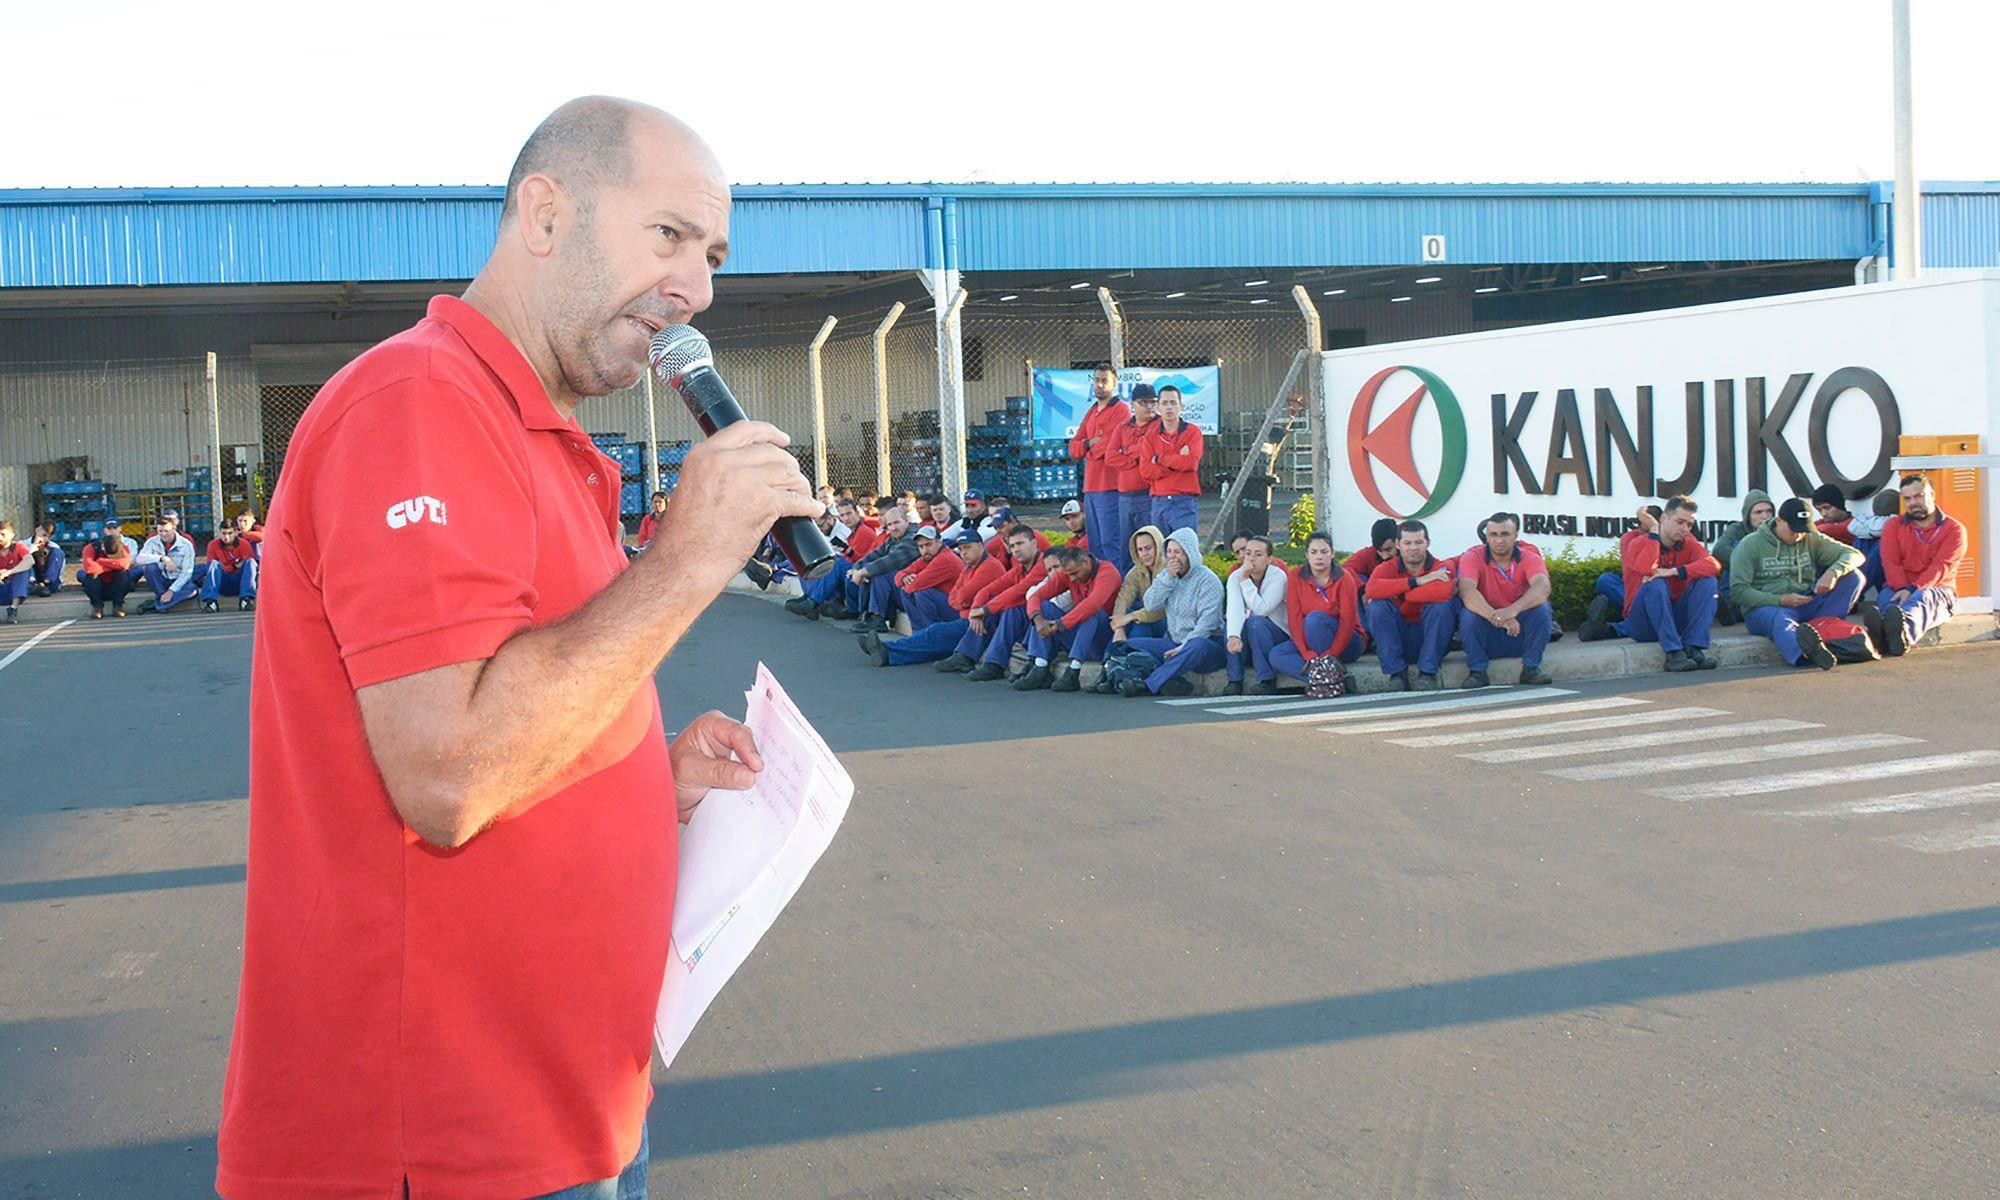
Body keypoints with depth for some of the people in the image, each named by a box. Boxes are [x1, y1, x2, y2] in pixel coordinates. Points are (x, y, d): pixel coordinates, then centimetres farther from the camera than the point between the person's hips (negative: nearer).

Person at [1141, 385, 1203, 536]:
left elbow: (1191, 462, -12)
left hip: (1184, 501, -3)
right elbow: (1145, 470, -1)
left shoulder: (1192, 432, 4)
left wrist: (1159, 459, -4)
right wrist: (1178, 461, -7)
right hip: (1158, 502, 3)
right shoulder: (1151, 436, 11)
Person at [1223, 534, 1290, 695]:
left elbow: (1261, 610, -27)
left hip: (1277, 635, -3)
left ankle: (1268, 681, -25)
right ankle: (1234, 681, -21)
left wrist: (1245, 580, -29)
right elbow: (1234, 608, -27)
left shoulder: (1277, 576, -15)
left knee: (1256, 622, -33)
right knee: (1230, 622, -28)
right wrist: (1233, 636, -45)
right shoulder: (1235, 577, -8)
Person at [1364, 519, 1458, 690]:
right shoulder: (1388, 568, 1)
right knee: (1377, 606, -22)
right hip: (1399, 641, 1)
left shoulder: (1442, 568, -5)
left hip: (1430, 639, -1)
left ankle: (1427, 673, -19)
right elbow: (1372, 589, -24)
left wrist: (1397, 595, -20)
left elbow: (1442, 592, -30)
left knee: (1443, 605, -26)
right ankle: (1396, 673, -18)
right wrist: (1417, 581, -25)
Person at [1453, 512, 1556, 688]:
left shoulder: (1529, 558, -6)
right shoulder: (1472, 558, -9)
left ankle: (1531, 668, -13)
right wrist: (1497, 618, -45)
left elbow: (1542, 588, -27)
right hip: (1486, 637, -1)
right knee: (1468, 612, -28)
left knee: (1542, 608, -24)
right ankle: (1477, 670, -17)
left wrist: (1513, 610, -47)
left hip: (1521, 636, 1)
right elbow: (1467, 592, -29)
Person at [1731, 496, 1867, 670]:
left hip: (1805, 604, 5)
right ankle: (1806, 654, -77)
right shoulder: (1751, 544, 1)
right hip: (1765, 607, -5)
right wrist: (1781, 600, -17)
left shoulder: (1812, 540, 14)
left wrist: (1834, 572, -16)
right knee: (1780, 621, -42)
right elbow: (1738, 590, -8)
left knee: (1854, 576, -10)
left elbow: (1855, 555, 7)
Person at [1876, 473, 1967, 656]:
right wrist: (1902, 590, -19)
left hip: (1937, 590, -2)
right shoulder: (1893, 526, 17)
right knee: (1888, 597, -35)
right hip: (1898, 589, 2)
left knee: (1923, 598, -38)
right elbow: (1891, 563, 3)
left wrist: (1912, 590, -24)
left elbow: (1941, 567, -7)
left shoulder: (1953, 529, 7)